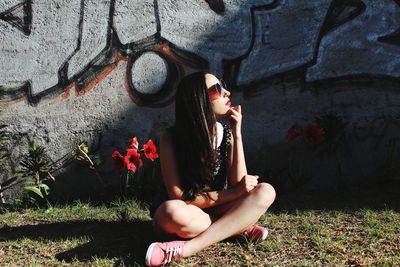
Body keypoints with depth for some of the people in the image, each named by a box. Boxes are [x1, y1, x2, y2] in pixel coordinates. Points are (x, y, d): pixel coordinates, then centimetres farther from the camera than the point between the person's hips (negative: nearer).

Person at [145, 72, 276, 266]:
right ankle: (239, 228, -14)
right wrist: (235, 192, -24)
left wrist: (237, 134, -19)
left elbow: (239, 185, -14)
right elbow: (179, 197, -20)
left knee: (265, 192, -21)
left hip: (215, 211, 4)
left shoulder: (227, 132, -6)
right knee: (172, 212, -39)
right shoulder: (170, 139, -17)